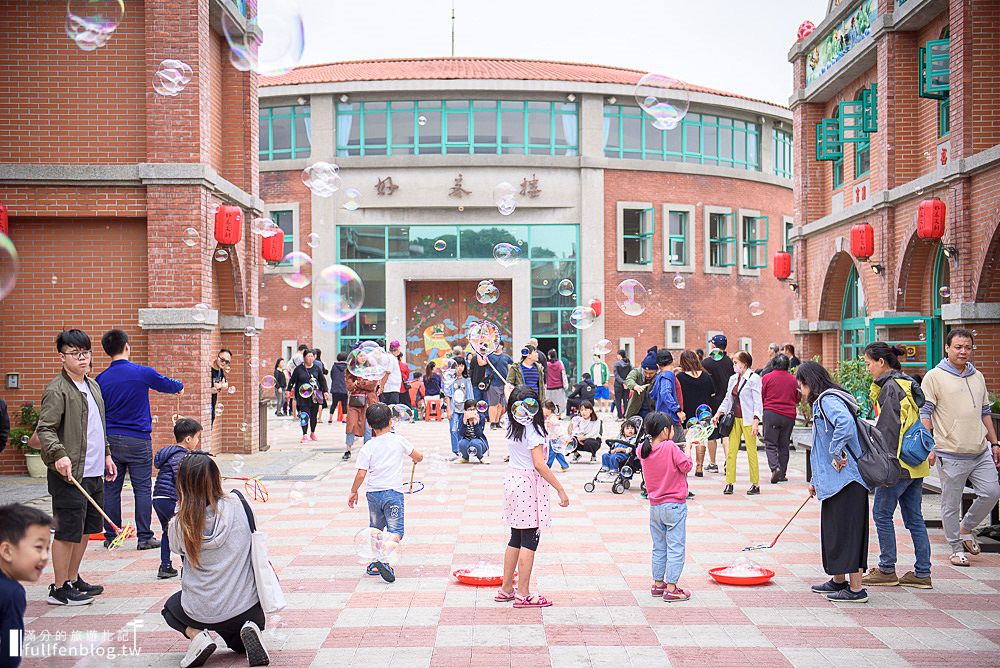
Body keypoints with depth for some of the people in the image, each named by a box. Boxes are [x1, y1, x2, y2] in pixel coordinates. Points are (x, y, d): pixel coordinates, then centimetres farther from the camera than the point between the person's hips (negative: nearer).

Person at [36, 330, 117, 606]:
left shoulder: (93, 386, 15)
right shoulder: (57, 390, -11)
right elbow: (44, 429, -18)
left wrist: (106, 455, 24)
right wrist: (58, 454, -32)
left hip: (94, 473, 9)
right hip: (70, 474, -9)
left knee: (86, 529, 16)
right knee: (68, 531, -2)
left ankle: (73, 579, 29)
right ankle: (59, 589, 7)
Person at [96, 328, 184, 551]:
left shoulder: (101, 379, 1)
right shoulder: (143, 373, -7)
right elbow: (167, 385, 10)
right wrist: (180, 386, 33)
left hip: (110, 440, 3)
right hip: (138, 441, -3)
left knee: (111, 489, 9)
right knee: (143, 489, 2)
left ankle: (111, 536, 15)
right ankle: (144, 537, 4)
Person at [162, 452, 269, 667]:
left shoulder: (180, 525, -14)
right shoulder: (238, 504, -12)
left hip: (201, 613, -1)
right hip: (247, 608, 1)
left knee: (170, 607, 35)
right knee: (238, 643, 35)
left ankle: (197, 635, 3)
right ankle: (247, 632, -3)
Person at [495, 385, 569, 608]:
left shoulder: (511, 425, 3)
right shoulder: (532, 429, -18)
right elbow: (539, 464, -22)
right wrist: (560, 489, -20)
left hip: (512, 479, 8)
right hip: (529, 484, -8)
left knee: (516, 538, 17)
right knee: (529, 540, -1)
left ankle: (506, 589, 22)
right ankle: (523, 594, 3)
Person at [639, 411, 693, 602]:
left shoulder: (643, 450, 0)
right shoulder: (671, 447, -18)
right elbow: (686, 466, -13)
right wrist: (686, 451, 2)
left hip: (655, 506, 6)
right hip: (674, 505, -6)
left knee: (659, 547, 17)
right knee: (675, 548, 0)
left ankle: (658, 583, 24)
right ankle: (671, 589, 1)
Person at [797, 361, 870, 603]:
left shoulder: (828, 400, -12)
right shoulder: (821, 403, 19)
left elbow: (846, 423, -34)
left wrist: (837, 453, -24)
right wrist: (815, 480, 27)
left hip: (845, 479, -11)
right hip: (834, 480, 11)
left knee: (846, 531, -7)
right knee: (834, 530, 17)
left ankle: (856, 589, -4)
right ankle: (839, 581, 28)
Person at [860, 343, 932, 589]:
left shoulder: (890, 387, -13)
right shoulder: (909, 384, 15)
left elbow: (888, 429, -18)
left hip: (898, 463, -9)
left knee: (882, 513, 2)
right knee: (914, 518, 11)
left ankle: (887, 570, 7)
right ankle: (922, 573, 13)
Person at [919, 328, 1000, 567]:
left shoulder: (978, 377, 15)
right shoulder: (934, 377, -4)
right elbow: (924, 413, -7)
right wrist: (929, 447, -14)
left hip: (981, 452, 6)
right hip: (951, 455, -5)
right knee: (951, 504, 1)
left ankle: (966, 528, 24)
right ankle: (957, 548, 15)